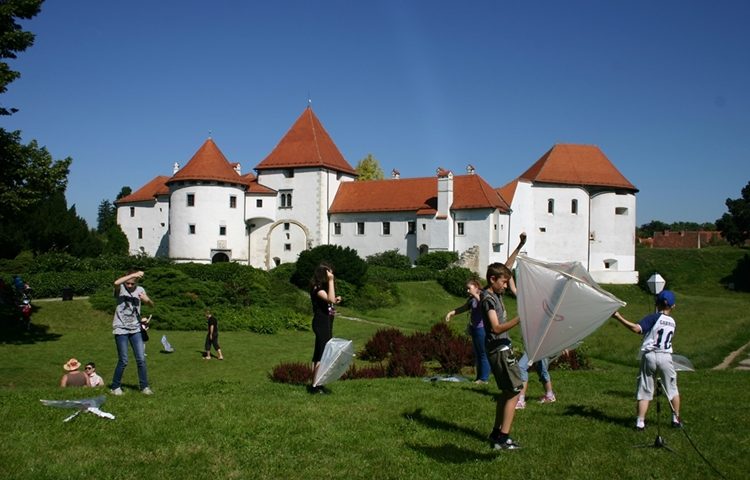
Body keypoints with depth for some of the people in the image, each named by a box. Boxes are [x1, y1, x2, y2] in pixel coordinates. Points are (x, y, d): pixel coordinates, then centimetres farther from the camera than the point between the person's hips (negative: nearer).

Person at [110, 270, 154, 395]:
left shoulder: (140, 290, 4)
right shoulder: (120, 289, -7)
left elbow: (152, 305, 3)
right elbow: (116, 283, -31)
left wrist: (146, 300, -20)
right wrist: (134, 274, -31)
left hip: (135, 329, 3)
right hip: (121, 329, -3)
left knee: (141, 359, 0)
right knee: (123, 361, -2)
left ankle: (144, 386, 11)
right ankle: (115, 387, 15)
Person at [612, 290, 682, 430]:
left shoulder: (653, 317, -7)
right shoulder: (673, 322, 9)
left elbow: (636, 328, -21)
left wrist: (619, 317, -20)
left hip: (649, 356, -3)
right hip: (666, 357, 3)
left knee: (645, 391, 2)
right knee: (672, 389, 18)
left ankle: (640, 422, -2)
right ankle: (676, 419, 25)